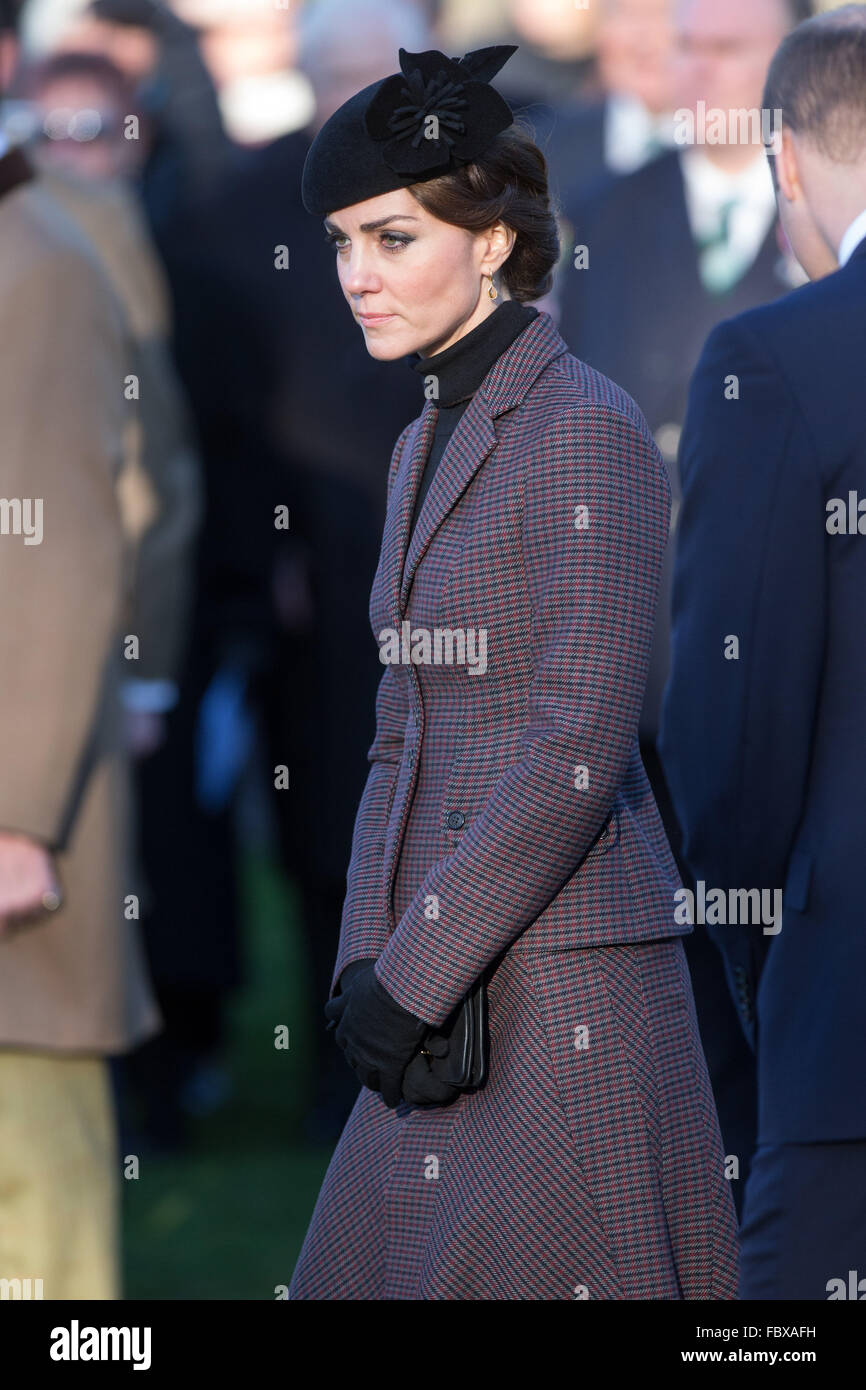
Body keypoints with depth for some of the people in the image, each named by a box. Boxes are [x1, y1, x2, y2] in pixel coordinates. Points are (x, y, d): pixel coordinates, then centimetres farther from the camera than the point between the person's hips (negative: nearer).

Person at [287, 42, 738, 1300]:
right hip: (451, 1005, 9)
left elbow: (576, 750, -18)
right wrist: (366, 966, 4)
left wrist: (411, 974, -16)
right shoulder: (431, 445, 16)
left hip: (563, 994, -9)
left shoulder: (587, 431, -12)